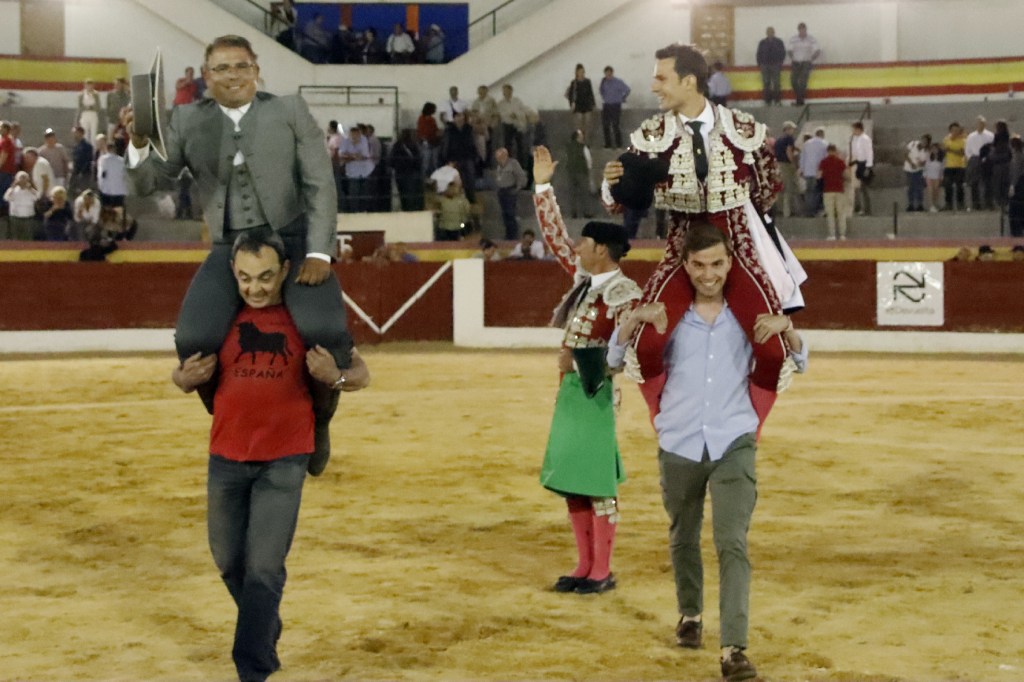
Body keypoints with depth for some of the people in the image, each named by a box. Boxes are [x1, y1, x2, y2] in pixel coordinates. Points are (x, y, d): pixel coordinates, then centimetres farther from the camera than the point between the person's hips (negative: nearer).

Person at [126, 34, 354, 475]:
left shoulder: (290, 111, 4)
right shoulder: (188, 121, 8)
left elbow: (321, 185, 0)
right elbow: (146, 185, 6)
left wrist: (318, 254, -12)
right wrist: (139, 142, -15)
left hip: (295, 239, -1)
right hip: (230, 249, 1)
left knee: (324, 332, -27)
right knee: (194, 340, -24)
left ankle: (318, 419, 6)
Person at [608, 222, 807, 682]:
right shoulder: (670, 316, 1)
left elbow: (798, 364, 6)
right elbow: (615, 360, 2)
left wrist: (785, 326, -15)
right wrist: (635, 319, -16)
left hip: (734, 445, -2)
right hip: (678, 446, 2)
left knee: (733, 545, -14)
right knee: (683, 539, 19)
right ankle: (690, 615, 44)